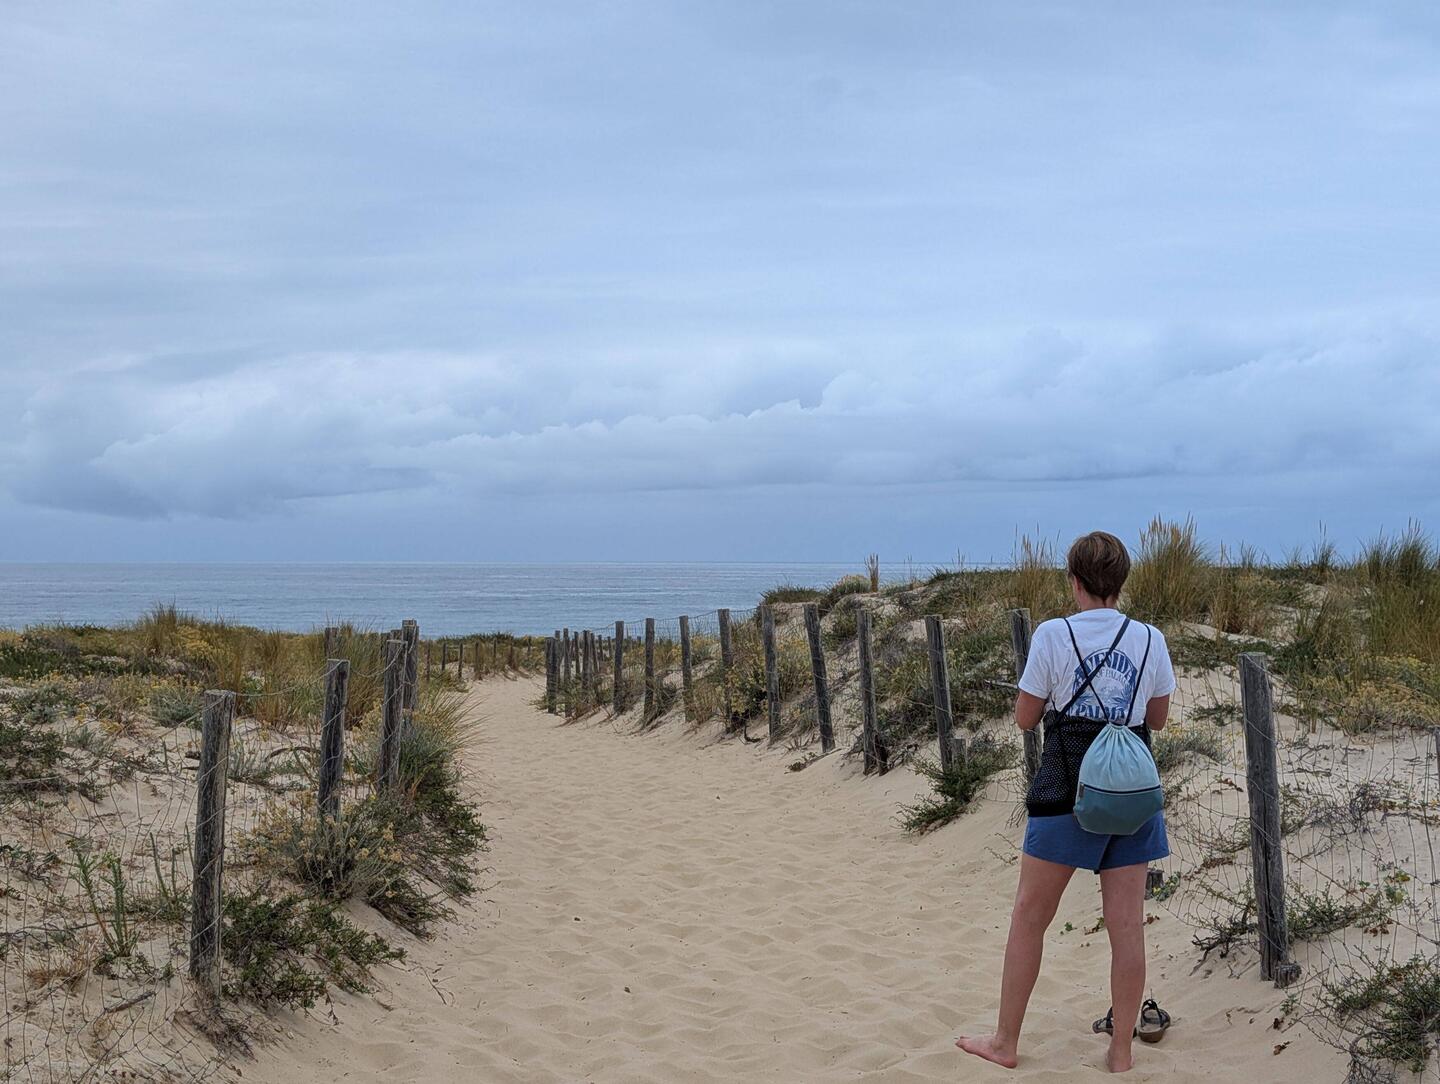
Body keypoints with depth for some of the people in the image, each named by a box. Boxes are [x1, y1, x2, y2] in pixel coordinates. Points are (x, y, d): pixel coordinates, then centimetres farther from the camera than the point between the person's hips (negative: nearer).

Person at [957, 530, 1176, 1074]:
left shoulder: (1053, 635, -9)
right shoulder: (1149, 640, 2)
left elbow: (1024, 718, -2)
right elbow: (1157, 719, 13)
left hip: (1067, 786, -3)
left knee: (1029, 916, 9)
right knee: (1127, 924, 7)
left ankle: (1005, 1042, 18)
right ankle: (1121, 1053, 15)